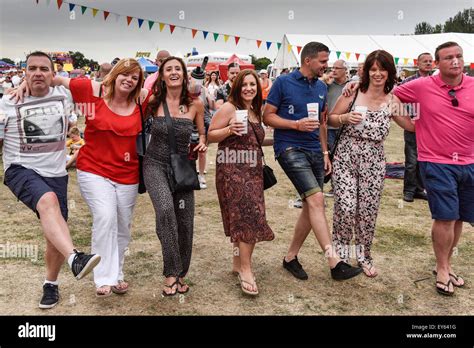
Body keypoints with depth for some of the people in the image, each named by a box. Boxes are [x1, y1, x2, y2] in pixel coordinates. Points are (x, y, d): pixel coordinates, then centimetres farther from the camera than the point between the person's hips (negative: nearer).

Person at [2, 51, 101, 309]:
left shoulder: (64, 96, 3)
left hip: (55, 173, 4)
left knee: (56, 236, 5)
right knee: (48, 200, -37)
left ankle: (51, 284, 27)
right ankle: (74, 259, -51)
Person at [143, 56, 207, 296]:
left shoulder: (194, 105, 0)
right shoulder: (153, 102, -4)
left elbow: (202, 132, 14)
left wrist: (202, 143, -6)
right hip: (155, 164, -2)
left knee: (185, 221, 3)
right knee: (165, 210, -28)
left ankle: (180, 274, 27)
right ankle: (171, 272, -14)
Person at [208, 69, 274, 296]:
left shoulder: (255, 112, 16)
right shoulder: (229, 108, -6)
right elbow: (210, 135, -7)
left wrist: (276, 141, 21)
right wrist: (230, 129, -21)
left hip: (253, 171, 7)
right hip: (232, 169, -7)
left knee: (246, 218, 10)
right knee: (248, 217, -11)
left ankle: (239, 261, 25)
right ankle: (245, 269, -4)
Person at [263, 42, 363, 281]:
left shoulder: (321, 88, 13)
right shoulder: (283, 83, -4)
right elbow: (267, 117, -5)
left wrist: (325, 153, 16)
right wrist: (297, 124, -17)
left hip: (314, 151, 7)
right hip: (290, 149, -7)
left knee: (311, 207, 6)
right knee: (316, 199, -18)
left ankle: (291, 257, 21)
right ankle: (334, 262, -17)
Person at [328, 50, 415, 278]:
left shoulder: (392, 101, 5)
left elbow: (412, 126, 14)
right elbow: (330, 119, 3)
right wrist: (345, 118, -15)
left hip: (373, 161, 2)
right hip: (346, 157, -2)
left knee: (368, 211, 7)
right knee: (345, 207, -8)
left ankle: (363, 255, 28)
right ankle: (340, 253, 16)